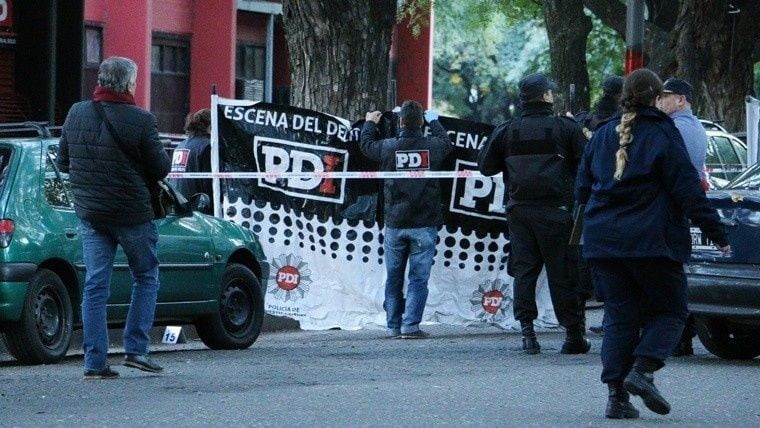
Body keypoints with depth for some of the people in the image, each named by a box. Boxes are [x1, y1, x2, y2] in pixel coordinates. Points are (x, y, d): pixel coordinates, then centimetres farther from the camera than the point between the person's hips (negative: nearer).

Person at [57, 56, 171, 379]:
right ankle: (136, 349, 7)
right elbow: (160, 169, -11)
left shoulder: (76, 114, 0)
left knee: (95, 285, 6)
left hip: (90, 213, 4)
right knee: (146, 277, 14)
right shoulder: (140, 120, -16)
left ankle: (95, 362, 3)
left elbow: (62, 162, 10)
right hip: (132, 213, -4)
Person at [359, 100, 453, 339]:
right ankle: (410, 326, -8)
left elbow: (366, 145, 16)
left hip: (395, 224, 1)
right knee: (419, 277, 0)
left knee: (394, 277, 12)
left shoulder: (388, 147, -6)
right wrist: (434, 121, 38)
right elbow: (446, 142, 20)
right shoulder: (433, 147, -6)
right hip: (424, 225, -1)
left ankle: (394, 326, 14)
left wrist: (370, 123, 36)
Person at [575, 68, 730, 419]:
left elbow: (582, 189, 16)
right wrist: (716, 233, -6)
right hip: (651, 242, -5)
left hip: (602, 241, 5)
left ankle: (616, 393, -2)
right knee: (669, 311, 8)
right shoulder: (662, 136, -5)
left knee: (619, 315, 9)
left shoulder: (602, 136, 10)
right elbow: (689, 191, -9)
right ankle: (643, 370, -14)